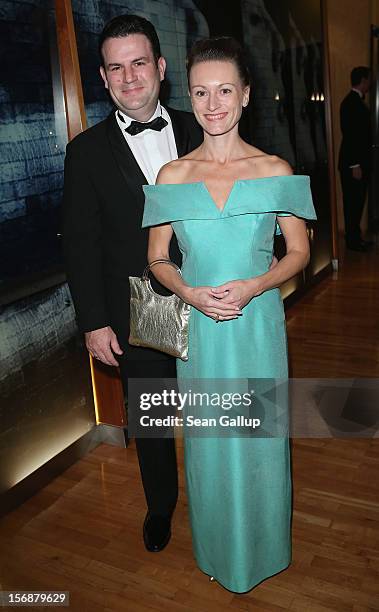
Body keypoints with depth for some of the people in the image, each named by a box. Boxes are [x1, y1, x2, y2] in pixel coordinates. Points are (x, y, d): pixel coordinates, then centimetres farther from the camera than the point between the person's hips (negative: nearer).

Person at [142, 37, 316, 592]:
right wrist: (190, 292, -16)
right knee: (208, 441, 15)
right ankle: (217, 549, 41)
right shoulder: (171, 176, -1)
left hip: (257, 323, -1)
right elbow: (157, 258, 4)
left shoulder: (275, 170, -3)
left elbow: (299, 252, 1)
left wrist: (253, 285, -17)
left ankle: (262, 547, 40)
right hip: (198, 328, 1)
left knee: (258, 438, 12)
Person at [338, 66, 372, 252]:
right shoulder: (352, 102, -16)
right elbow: (350, 135, -21)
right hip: (354, 163, -10)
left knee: (355, 202, 14)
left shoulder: (355, 101, 15)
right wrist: (355, 165, -22)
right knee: (354, 203, -3)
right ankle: (353, 240, 5)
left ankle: (354, 237, 22)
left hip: (357, 161, 10)